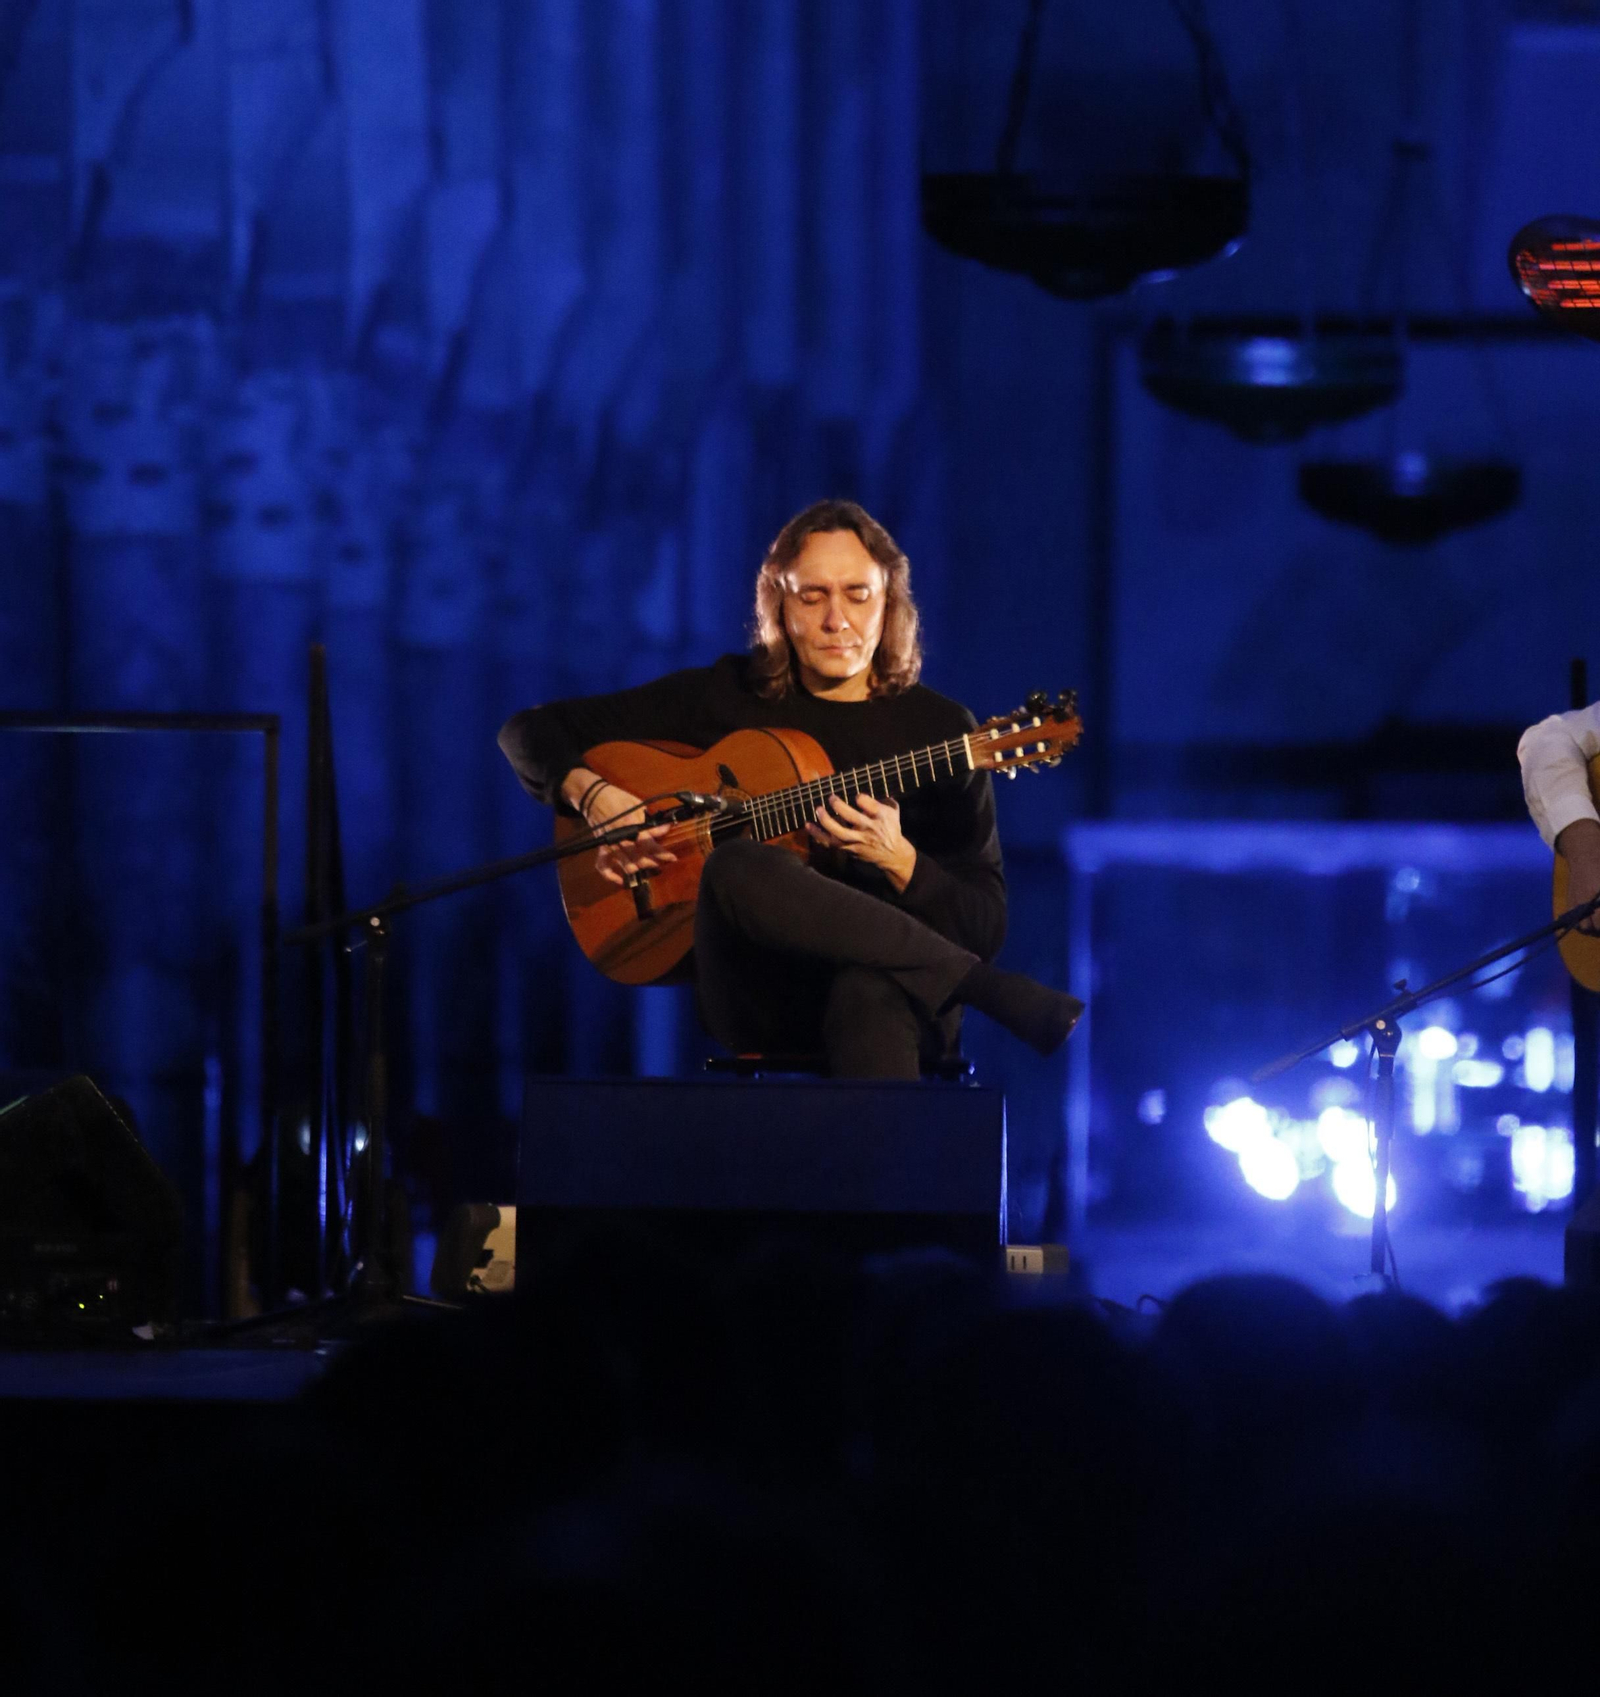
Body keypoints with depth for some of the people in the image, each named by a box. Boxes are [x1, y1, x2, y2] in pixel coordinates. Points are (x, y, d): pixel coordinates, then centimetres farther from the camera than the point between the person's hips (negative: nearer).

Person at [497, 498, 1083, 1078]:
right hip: (757, 994, 2)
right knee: (739, 868, -35)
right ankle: (994, 990, -32)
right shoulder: (724, 698, 13)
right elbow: (532, 731, 18)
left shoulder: (940, 727, 10)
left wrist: (896, 859, -15)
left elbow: (984, 929, 4)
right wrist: (594, 794, -3)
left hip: (900, 992, -2)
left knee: (869, 993, -41)